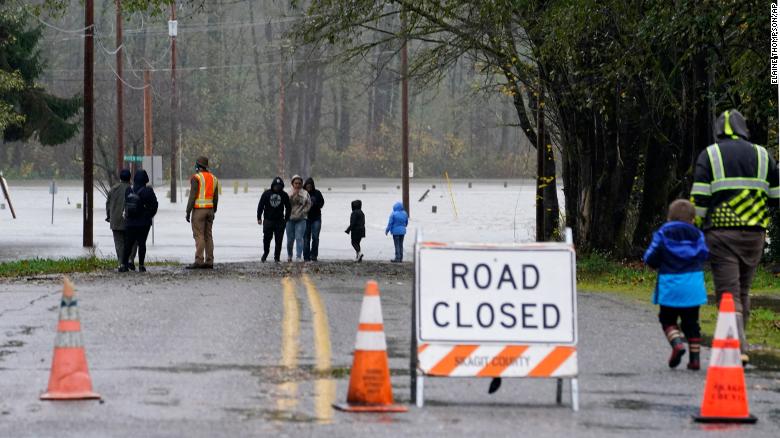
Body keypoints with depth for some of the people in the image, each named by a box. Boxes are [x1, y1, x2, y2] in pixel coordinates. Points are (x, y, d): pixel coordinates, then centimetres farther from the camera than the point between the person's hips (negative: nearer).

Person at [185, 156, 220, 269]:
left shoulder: (196, 178, -9)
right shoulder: (213, 178, 12)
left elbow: (192, 196, -14)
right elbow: (216, 198, 13)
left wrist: (188, 212, -11)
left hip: (198, 209, -7)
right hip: (210, 209, 7)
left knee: (198, 235, -8)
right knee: (208, 235, 8)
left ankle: (199, 261, -14)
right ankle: (209, 262, 6)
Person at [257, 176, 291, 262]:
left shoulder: (284, 195, 4)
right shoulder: (266, 193, 2)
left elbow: (288, 208, 10)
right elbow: (260, 206, 5)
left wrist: (286, 219, 5)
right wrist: (259, 218, 0)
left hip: (279, 221, 0)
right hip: (268, 220, 0)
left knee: (278, 240, -1)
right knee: (266, 238, 1)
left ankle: (277, 257, 8)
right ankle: (265, 253, 24)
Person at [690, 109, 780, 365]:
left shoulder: (709, 156, 1)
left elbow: (699, 200, -7)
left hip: (721, 232, -3)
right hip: (754, 234, 3)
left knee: (728, 293, -5)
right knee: (743, 291, 17)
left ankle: (738, 350, -18)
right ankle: (737, 342, 23)